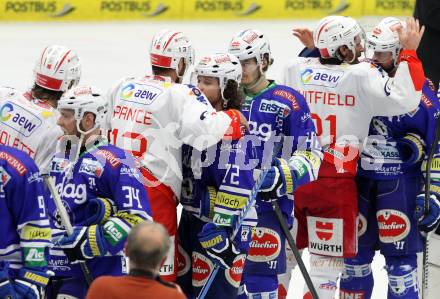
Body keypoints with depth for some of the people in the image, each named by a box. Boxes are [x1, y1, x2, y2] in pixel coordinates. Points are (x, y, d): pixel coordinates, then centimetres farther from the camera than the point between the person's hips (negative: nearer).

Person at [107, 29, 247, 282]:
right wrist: (235, 118, -6)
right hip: (154, 194, -6)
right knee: (162, 273, 0)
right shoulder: (179, 95, -11)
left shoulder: (124, 87, 10)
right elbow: (208, 128, -25)